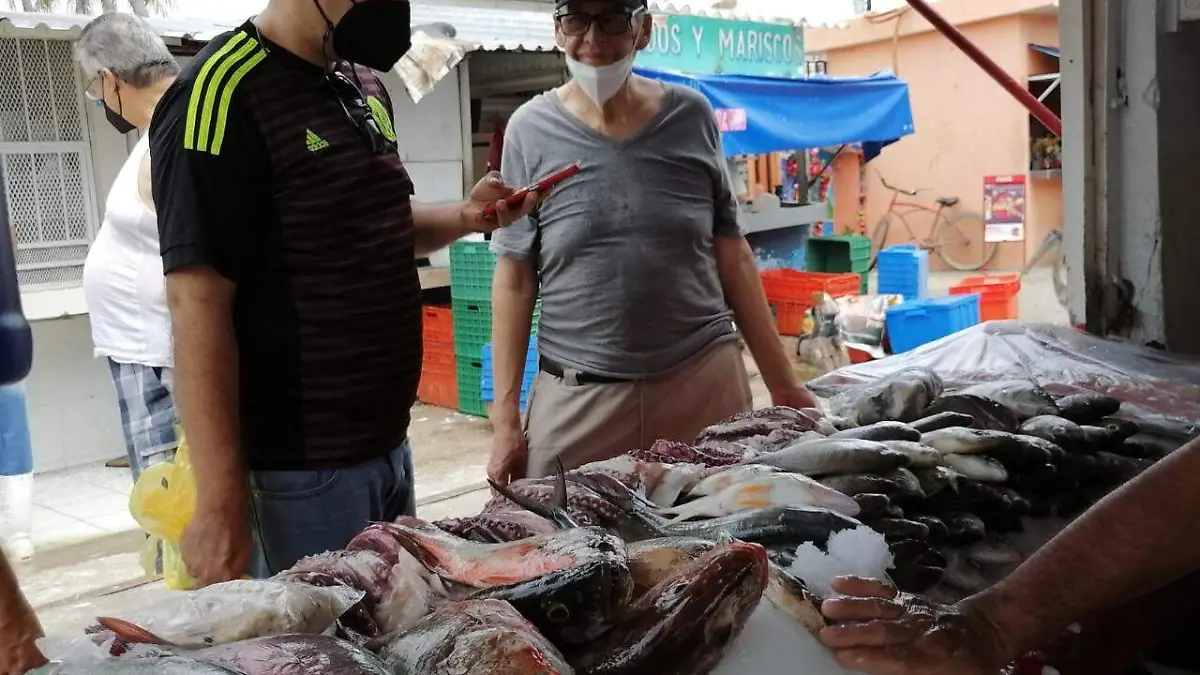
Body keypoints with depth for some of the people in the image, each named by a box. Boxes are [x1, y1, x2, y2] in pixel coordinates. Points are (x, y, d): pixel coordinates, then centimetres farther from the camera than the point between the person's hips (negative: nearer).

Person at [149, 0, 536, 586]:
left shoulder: (363, 86, 9)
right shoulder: (223, 92, -16)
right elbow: (197, 307, -20)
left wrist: (465, 217, 2)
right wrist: (220, 504, -21)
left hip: (390, 443, 9)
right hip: (302, 465, -8)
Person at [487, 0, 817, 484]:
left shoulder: (691, 117, 3)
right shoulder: (531, 130, 0)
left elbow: (732, 255, 7)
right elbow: (514, 279, 1)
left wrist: (783, 382, 8)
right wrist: (505, 418, -3)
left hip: (706, 383, 1)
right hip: (577, 398, -1)